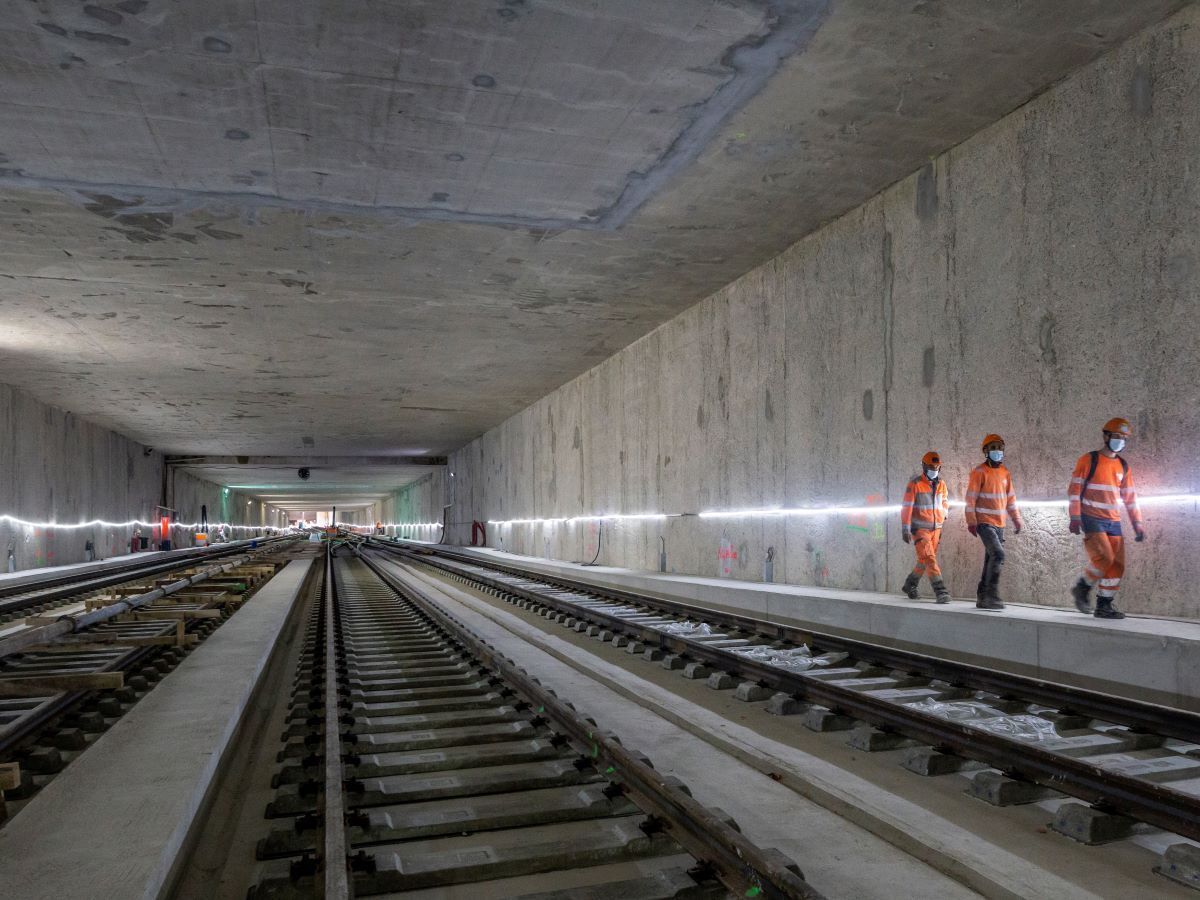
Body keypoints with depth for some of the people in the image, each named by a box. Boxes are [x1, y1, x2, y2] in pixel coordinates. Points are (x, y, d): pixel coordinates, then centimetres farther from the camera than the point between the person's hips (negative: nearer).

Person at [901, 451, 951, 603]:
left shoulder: (941, 484, 6)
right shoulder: (914, 484, -10)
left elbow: (945, 503, 20)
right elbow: (906, 507, -12)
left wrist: (941, 523, 17)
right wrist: (905, 529, -16)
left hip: (935, 529, 6)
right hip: (919, 529, -6)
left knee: (924, 561, 14)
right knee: (930, 560, -15)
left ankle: (910, 585, 33)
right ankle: (941, 591, -18)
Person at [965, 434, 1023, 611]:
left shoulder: (1005, 472, 12)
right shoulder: (979, 472, -8)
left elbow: (1010, 497, 18)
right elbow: (971, 498, -10)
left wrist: (1016, 519, 14)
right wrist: (971, 522, -14)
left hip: (999, 524, 7)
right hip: (984, 522, -7)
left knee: (991, 559, 9)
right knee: (998, 554, -21)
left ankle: (982, 596, 17)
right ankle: (991, 595, -16)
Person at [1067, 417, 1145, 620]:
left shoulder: (1123, 466, 13)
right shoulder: (1089, 460, -3)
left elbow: (1130, 497, 16)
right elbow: (1074, 489, -6)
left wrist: (1138, 524, 10)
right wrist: (1075, 517, -14)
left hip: (1114, 522, 6)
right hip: (1092, 519, -6)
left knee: (1117, 565, 1)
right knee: (1104, 557, -19)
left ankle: (1104, 605, 10)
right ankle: (1082, 588, 4)